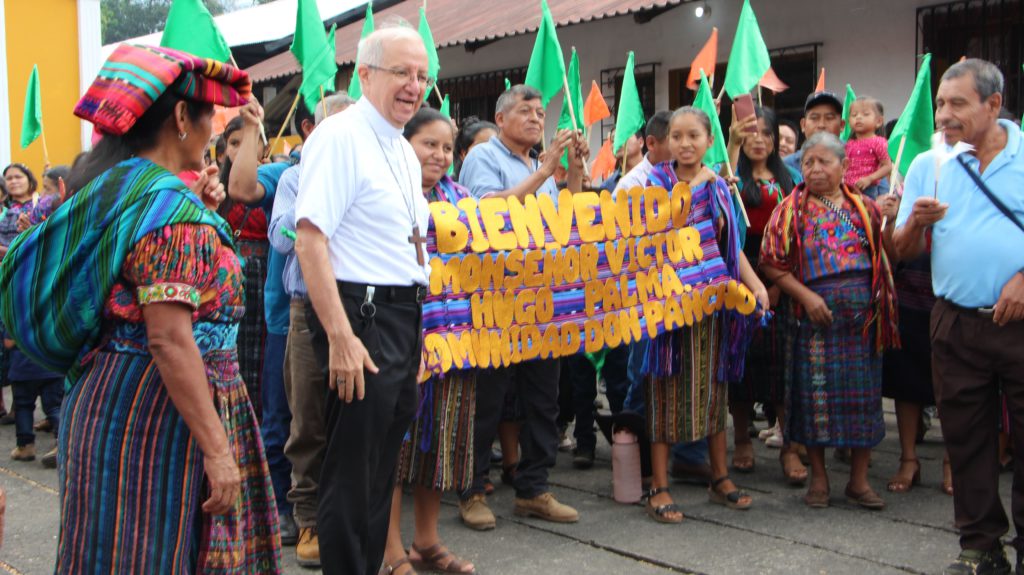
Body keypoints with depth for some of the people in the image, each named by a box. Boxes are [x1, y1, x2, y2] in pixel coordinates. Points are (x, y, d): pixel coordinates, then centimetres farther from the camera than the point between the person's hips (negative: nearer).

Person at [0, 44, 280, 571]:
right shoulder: (169, 202, -18)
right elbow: (170, 339, -24)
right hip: (158, 411, -10)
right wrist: (217, 449, -23)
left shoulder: (103, 188, 11)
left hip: (104, 398, 10)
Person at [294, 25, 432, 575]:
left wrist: (415, 323, 18)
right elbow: (310, 241, -20)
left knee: (382, 465, 16)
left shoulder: (404, 151, 16)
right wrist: (340, 338, -25)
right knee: (353, 472, -2)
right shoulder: (339, 137, -12)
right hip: (361, 317, -9)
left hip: (405, 318, 9)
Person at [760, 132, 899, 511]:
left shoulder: (864, 208, 9)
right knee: (816, 394, 3)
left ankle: (859, 479, 16)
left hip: (862, 317, 2)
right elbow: (771, 264, -4)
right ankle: (818, 477, 17)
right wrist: (806, 296, -13)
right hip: (813, 317, -2)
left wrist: (891, 221, -6)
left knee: (863, 393, 5)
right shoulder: (791, 210, 1)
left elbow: (886, 256, 11)